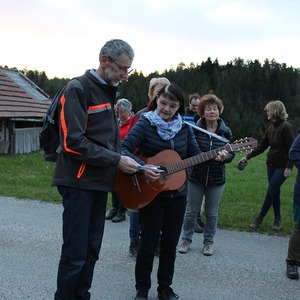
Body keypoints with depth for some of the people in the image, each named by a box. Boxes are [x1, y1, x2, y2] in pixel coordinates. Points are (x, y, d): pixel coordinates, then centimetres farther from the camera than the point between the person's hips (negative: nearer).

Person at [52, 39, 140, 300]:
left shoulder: (108, 92, 16)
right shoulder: (78, 89, -11)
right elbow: (73, 142, -19)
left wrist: (127, 161, 8)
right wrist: (116, 160, -18)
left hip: (100, 182, 8)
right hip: (79, 182, -8)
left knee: (91, 250, 13)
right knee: (75, 253, -2)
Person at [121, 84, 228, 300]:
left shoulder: (184, 129, 4)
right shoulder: (145, 124, -10)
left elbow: (196, 156, 6)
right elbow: (123, 149, -19)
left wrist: (215, 157, -13)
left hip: (177, 194, 4)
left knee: (170, 243, 13)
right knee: (149, 243, 5)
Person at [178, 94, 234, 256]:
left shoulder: (226, 131, -2)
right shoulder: (194, 129, -7)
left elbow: (231, 153, 3)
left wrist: (225, 157, -17)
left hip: (216, 180, 1)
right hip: (196, 177, -1)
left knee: (212, 213, 12)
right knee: (191, 211, 10)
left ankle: (208, 242, 29)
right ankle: (186, 239, 28)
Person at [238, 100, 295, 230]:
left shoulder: (286, 127, -14)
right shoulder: (270, 128, 8)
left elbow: (292, 149, -15)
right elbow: (261, 146, 12)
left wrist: (289, 167, -18)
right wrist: (247, 157, 8)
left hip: (282, 167, -7)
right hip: (271, 164, 7)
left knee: (270, 192, -5)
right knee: (275, 192, 11)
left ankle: (260, 219, 4)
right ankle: (277, 219, 22)